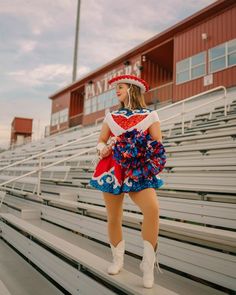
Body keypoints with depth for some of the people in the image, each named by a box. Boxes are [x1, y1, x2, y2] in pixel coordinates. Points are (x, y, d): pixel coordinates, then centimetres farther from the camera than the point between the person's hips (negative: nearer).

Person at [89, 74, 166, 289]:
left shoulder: (150, 115, 5)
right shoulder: (111, 116, 14)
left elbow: (158, 145, 1)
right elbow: (101, 141, 15)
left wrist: (144, 154, -18)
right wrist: (102, 149, -7)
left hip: (138, 170, -3)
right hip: (112, 170, 3)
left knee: (152, 208, -27)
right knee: (113, 218, 6)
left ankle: (148, 263, -10)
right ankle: (117, 260, 29)